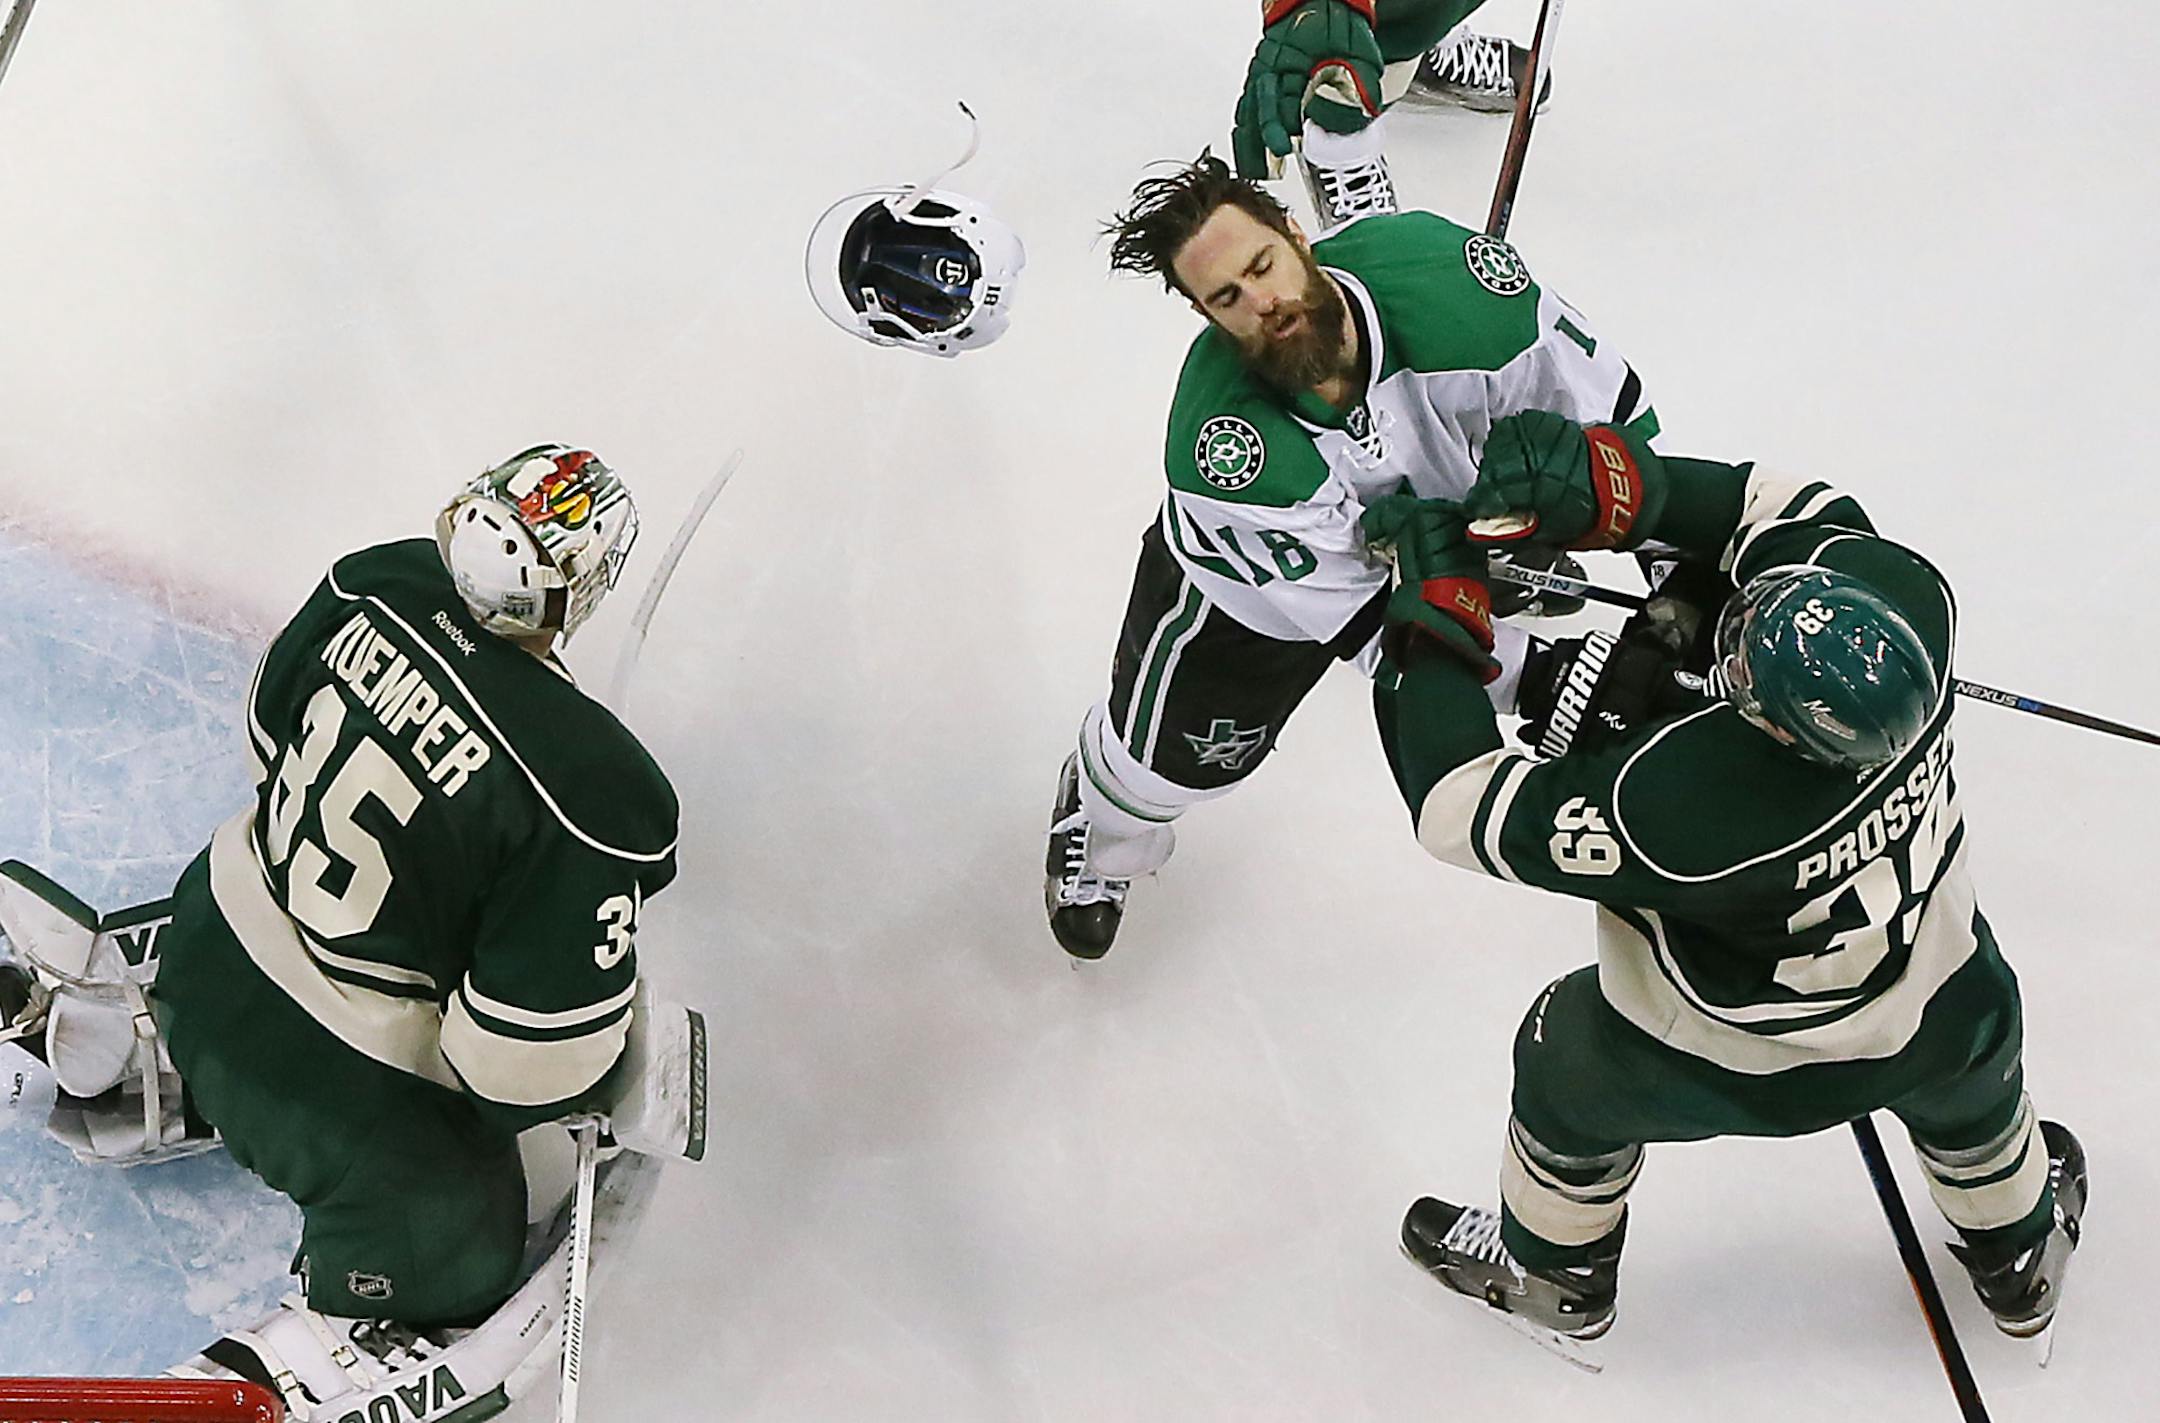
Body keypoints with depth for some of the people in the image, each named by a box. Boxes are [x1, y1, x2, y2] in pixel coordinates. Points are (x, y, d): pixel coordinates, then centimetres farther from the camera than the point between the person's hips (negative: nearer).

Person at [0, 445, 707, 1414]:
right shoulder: (588, 794, -31)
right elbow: (531, 1068, -25)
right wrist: (632, 1078, -5)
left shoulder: (374, 586, -12)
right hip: (340, 1078, -7)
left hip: (208, 944, 7)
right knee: (455, 1282, 11)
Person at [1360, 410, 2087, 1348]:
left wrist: (1437, 619, -26)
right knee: (1974, 1088, 37)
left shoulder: (1670, 806, -46)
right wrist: (1618, 483, -33)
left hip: (1719, 1073, -4)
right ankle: (2020, 1261, 66)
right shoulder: (1905, 598, -35)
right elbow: (1788, 510, -18)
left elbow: (1462, 809, -33)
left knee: (1570, 1074, 28)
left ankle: (1556, 1273, 57)